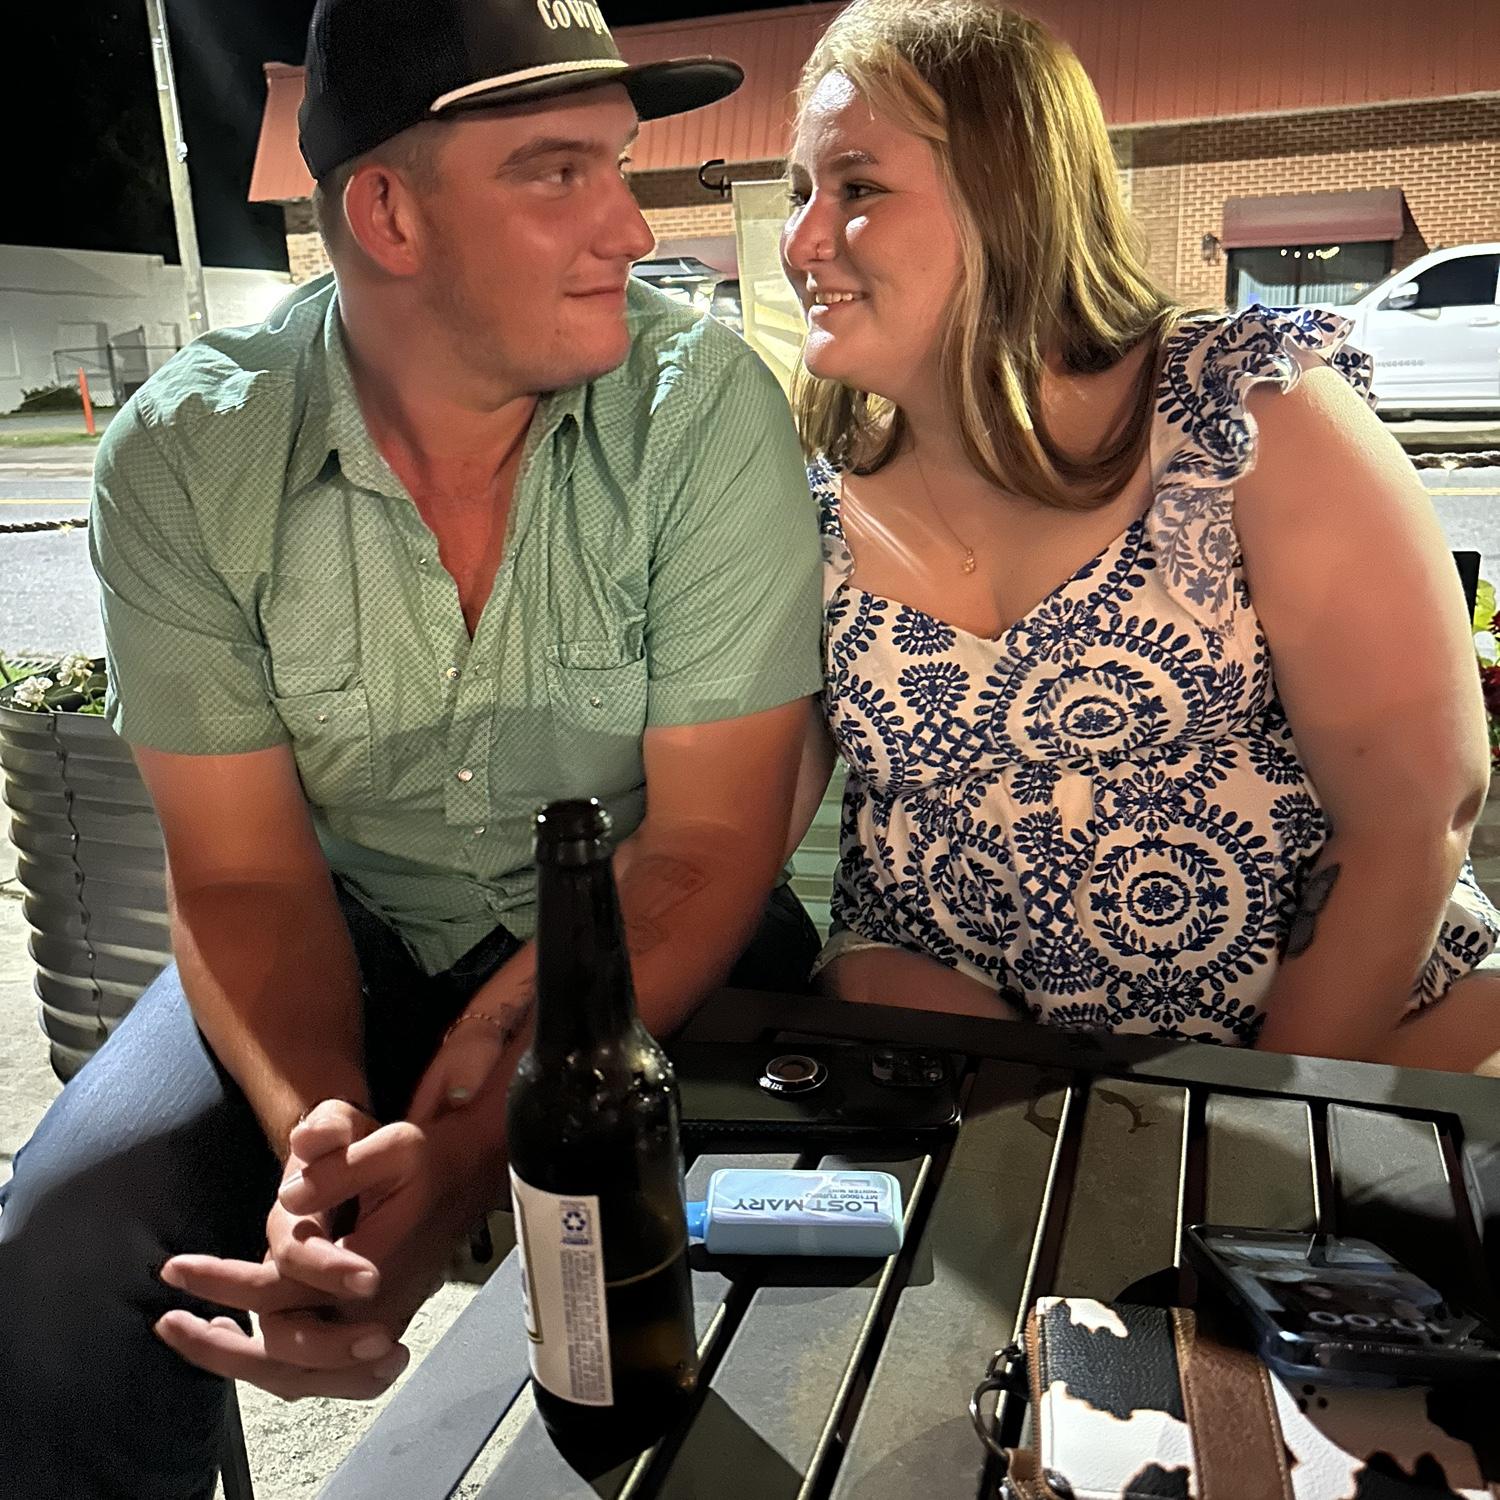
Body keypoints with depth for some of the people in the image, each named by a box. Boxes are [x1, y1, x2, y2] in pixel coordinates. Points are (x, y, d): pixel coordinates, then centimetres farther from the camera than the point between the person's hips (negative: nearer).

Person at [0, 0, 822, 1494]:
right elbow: (245, 872, -8)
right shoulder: (184, 455, -12)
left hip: (658, 948, -1)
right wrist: (318, 1138, -28)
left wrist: (464, 1151, -27)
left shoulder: (704, 403, -18)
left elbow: (709, 839, -17)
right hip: (352, 939, 2)